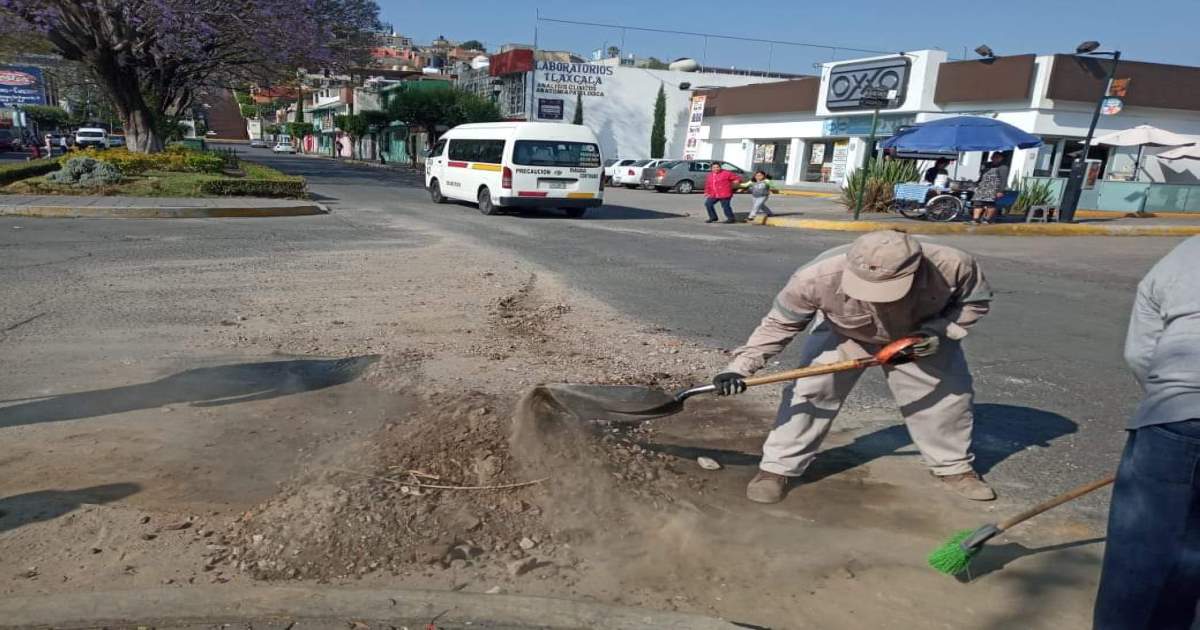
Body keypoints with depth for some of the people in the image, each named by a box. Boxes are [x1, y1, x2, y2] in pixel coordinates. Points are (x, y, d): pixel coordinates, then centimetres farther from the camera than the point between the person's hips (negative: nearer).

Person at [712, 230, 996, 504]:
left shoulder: (952, 265, -37)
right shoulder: (819, 276, -42)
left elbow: (976, 300, -14)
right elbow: (780, 323, -28)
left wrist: (939, 331, -31)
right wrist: (740, 367, -36)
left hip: (920, 336, 2)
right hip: (843, 335, -2)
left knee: (946, 395, 8)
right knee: (810, 392, -11)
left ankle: (954, 467, 34)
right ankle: (777, 468, 5)